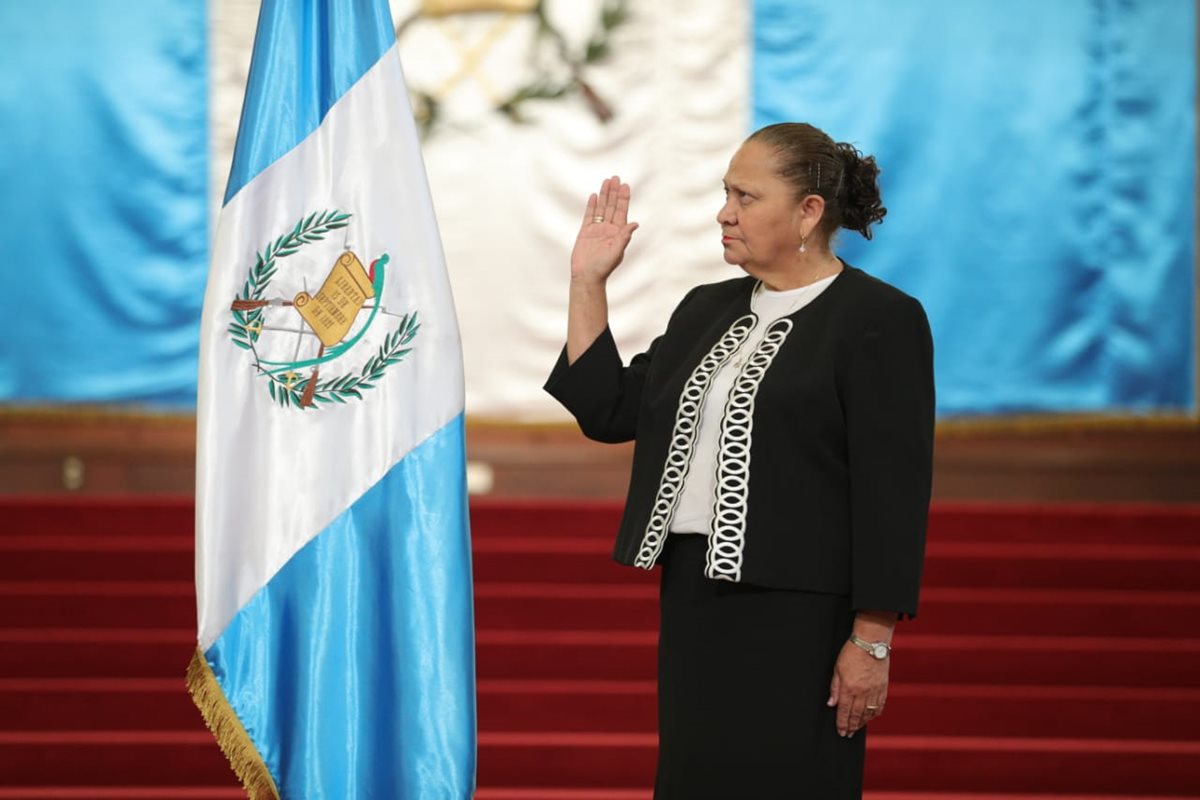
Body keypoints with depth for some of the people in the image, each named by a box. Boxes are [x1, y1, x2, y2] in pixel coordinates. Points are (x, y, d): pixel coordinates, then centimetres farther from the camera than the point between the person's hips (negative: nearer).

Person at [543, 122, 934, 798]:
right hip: (693, 594, 7)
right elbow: (608, 410, 16)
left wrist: (872, 640, -18)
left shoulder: (879, 320, -8)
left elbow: (894, 490, -13)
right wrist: (588, 282, 11)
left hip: (800, 614, -7)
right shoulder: (708, 311, 15)